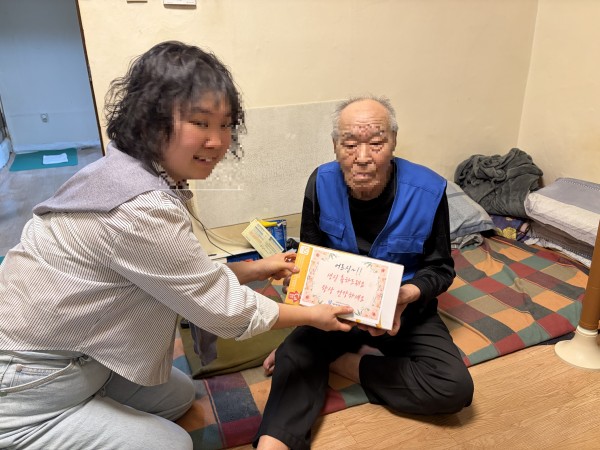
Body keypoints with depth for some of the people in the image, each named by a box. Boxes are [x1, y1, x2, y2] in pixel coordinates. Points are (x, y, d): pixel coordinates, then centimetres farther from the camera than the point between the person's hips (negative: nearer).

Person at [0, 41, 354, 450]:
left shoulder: (129, 172, -4)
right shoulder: (143, 209, -34)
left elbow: (188, 276, 5)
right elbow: (228, 310, -22)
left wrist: (254, 269, 7)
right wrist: (314, 316, -8)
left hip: (76, 358, 9)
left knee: (178, 394, 21)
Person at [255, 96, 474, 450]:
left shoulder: (427, 190, -19)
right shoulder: (322, 183, -15)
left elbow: (442, 269, -7)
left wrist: (407, 294, -28)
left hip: (405, 312, 0)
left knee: (455, 388, -20)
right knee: (293, 360, -26)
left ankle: (340, 361, -8)